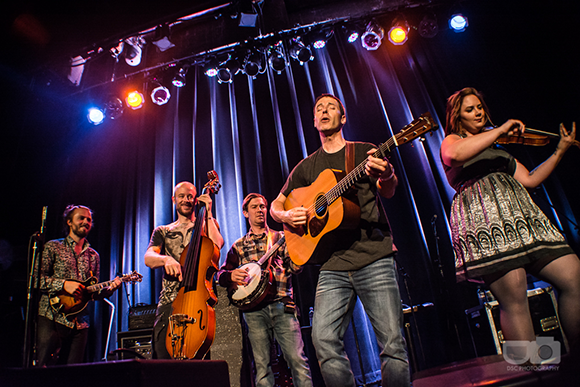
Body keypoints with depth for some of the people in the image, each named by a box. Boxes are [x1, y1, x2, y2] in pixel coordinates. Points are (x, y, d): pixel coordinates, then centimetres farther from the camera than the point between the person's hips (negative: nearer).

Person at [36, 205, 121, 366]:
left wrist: (109, 289, -5)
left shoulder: (93, 256, 16)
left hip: (80, 322, 4)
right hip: (52, 318, -4)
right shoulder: (53, 247, 6)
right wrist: (63, 284, -17)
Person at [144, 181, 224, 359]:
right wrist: (165, 259, -19)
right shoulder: (162, 231, 20)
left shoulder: (207, 225, 16)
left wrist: (208, 213, -3)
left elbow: (217, 245, -5)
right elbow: (148, 258, 3)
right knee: (162, 356, -9)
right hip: (169, 302, 2)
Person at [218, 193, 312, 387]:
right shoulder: (239, 245, 18)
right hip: (254, 308, 1)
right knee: (262, 366, 1)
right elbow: (221, 274, 17)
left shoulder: (280, 237, 14)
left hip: (281, 304, -1)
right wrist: (231, 275, -7)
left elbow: (295, 267, 4)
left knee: (298, 360, -9)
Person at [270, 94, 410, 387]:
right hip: (333, 266, 2)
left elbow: (389, 192, -4)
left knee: (393, 343, -3)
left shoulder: (366, 152, 11)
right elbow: (275, 206, 22)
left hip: (375, 257, -1)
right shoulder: (306, 167, 17)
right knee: (324, 340, -12)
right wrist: (286, 216, -2)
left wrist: (386, 175, -28)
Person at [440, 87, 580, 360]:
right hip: (481, 218, -7)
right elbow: (456, 154, -16)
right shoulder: (452, 140, 12)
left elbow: (529, 180, 23)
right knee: (515, 301, -13)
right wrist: (499, 130, -10)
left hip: (518, 214, 7)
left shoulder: (497, 148, 32)